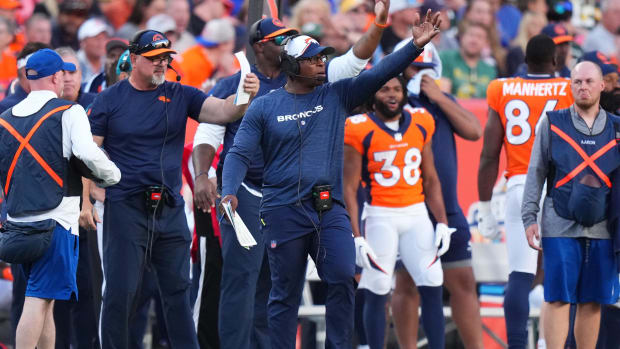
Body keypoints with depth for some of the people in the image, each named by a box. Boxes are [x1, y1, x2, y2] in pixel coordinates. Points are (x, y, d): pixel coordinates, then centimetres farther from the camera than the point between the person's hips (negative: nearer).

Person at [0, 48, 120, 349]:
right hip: (55, 220, -6)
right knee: (39, 300, -11)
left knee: (44, 301, 15)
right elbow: (89, 155, -18)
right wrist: (112, 176, -1)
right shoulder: (69, 112, -4)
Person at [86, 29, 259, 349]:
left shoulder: (180, 96, 8)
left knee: (178, 288, 8)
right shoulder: (109, 100, 0)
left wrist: (246, 95, -27)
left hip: (170, 209, 3)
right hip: (125, 209, -3)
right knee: (120, 292, -4)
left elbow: (223, 111, -5)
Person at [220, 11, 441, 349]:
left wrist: (416, 46, -14)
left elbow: (377, 75, -1)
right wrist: (228, 193, -19)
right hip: (283, 212, -2)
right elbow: (240, 154, -1)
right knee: (285, 293, 4)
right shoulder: (263, 107, 4)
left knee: (343, 279, -15)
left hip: (330, 209, 2)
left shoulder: (336, 96, 9)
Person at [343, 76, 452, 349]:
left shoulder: (421, 124, 8)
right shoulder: (360, 130, -6)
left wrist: (442, 222, 7)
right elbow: (349, 188, -6)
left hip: (417, 214, 4)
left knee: (432, 288, -3)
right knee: (376, 292, -3)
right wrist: (357, 237, -12)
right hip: (380, 216, -4)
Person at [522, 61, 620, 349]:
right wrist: (529, 218, -3)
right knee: (559, 300, -5)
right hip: (560, 226, -2)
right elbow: (536, 173, 5)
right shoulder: (553, 123, 5)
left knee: (592, 303, 3)